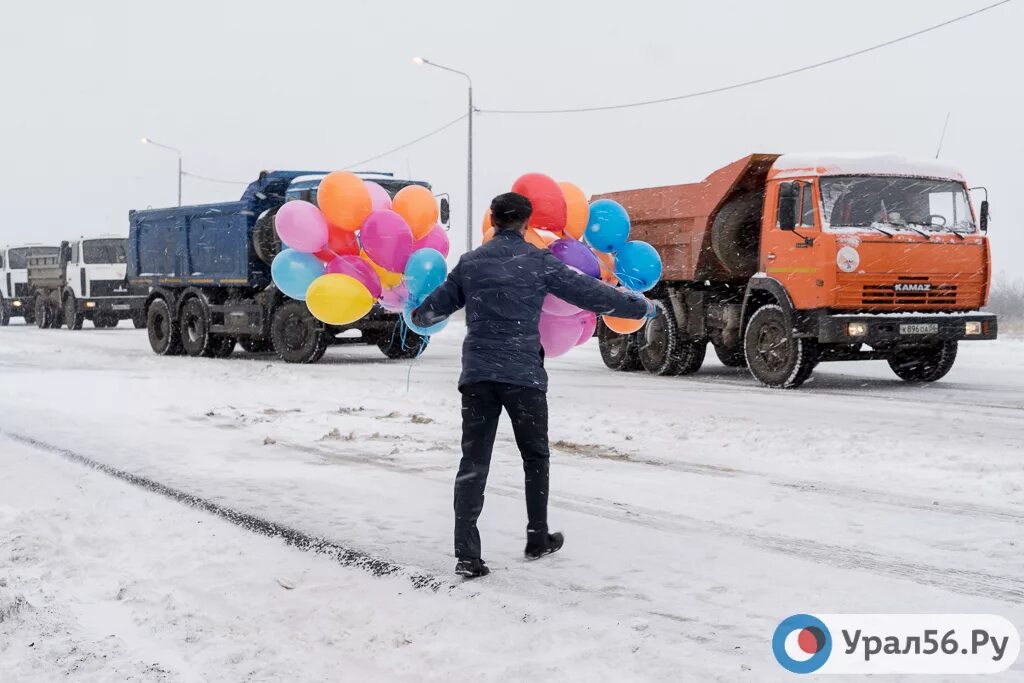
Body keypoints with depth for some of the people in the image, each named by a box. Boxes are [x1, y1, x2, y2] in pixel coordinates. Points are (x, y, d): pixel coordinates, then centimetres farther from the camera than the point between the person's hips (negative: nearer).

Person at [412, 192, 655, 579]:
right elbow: (591, 294, 2)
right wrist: (641, 307, 15)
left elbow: (433, 308, 20)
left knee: (473, 462, 1)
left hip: (477, 373, 3)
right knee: (535, 457, 16)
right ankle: (538, 539, 24)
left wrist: (418, 317, 44)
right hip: (522, 374, -2)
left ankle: (467, 555, -6)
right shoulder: (539, 262, -1)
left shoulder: (470, 263, 9)